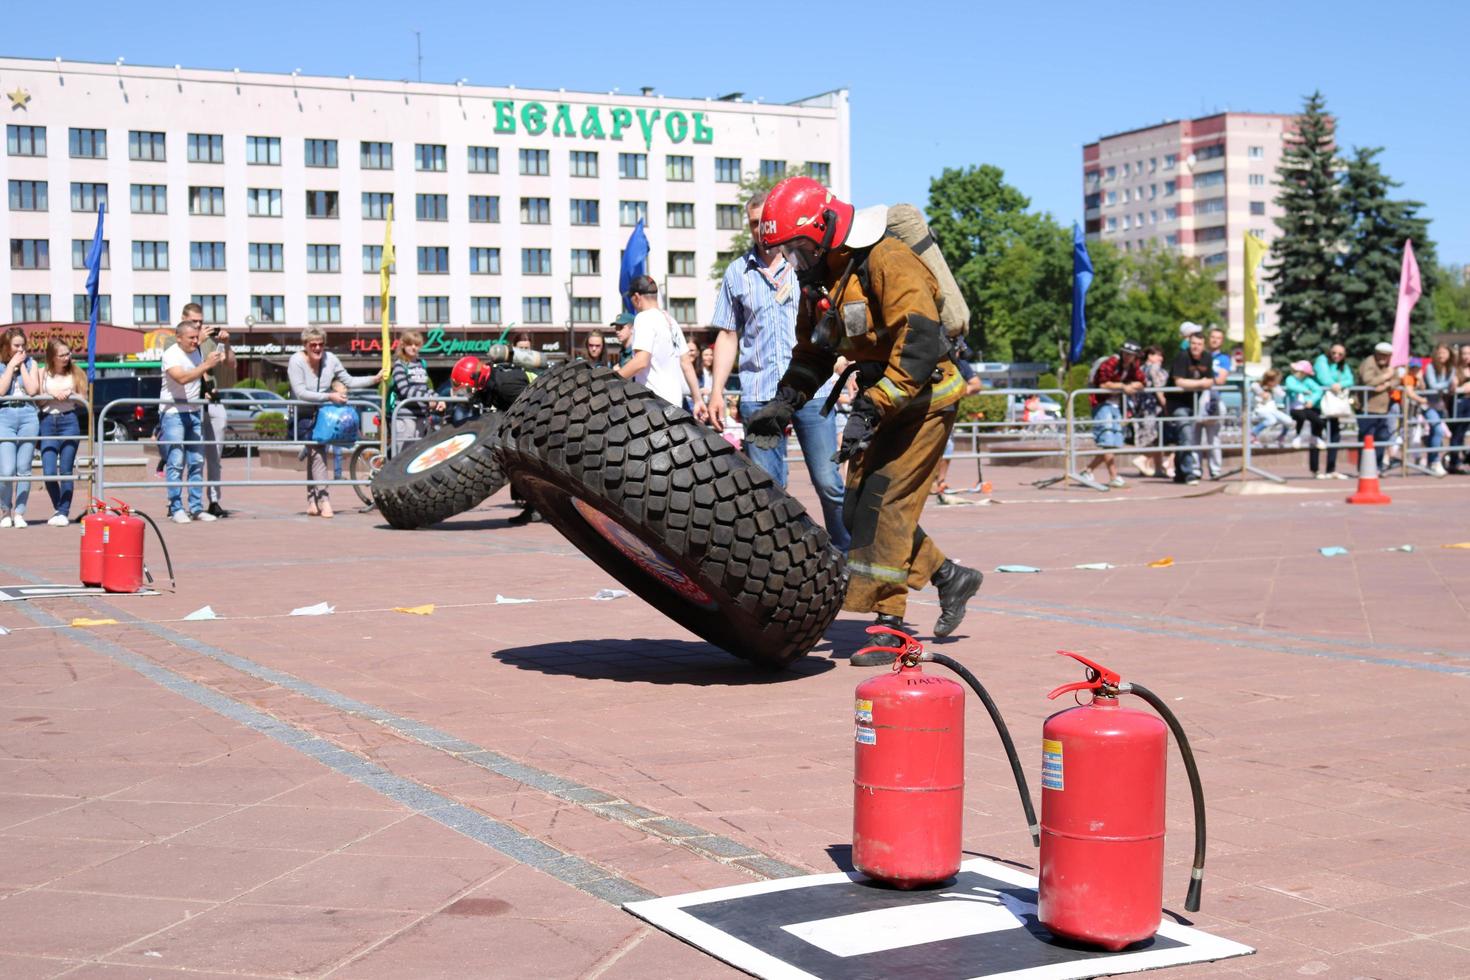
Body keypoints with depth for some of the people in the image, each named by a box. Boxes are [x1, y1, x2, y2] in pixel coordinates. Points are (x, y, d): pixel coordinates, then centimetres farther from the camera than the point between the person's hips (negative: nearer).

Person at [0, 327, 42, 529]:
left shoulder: (31, 363, 11)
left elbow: (32, 390, -2)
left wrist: (22, 365, -1)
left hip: (28, 415, 2)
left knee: (24, 469, 1)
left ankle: (19, 512, 8)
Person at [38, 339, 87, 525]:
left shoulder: (75, 373, 7)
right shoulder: (43, 374, 7)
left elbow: (83, 401, 9)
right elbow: (36, 401, 5)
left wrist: (70, 394, -9)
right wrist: (51, 394, -12)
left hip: (69, 421, 0)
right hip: (48, 422, 0)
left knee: (66, 471, -1)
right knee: (49, 472, -5)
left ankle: (64, 512, 6)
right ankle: (59, 509, 15)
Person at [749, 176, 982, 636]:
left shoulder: (886, 261, -22)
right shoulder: (819, 276, 5)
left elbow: (919, 343, -31)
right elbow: (812, 352, 16)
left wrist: (869, 409, -34)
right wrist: (783, 403, 0)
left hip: (925, 398, -9)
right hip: (884, 402, 9)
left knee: (883, 503, -14)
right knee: (856, 512, 6)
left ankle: (888, 620, -8)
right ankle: (950, 578, 19)